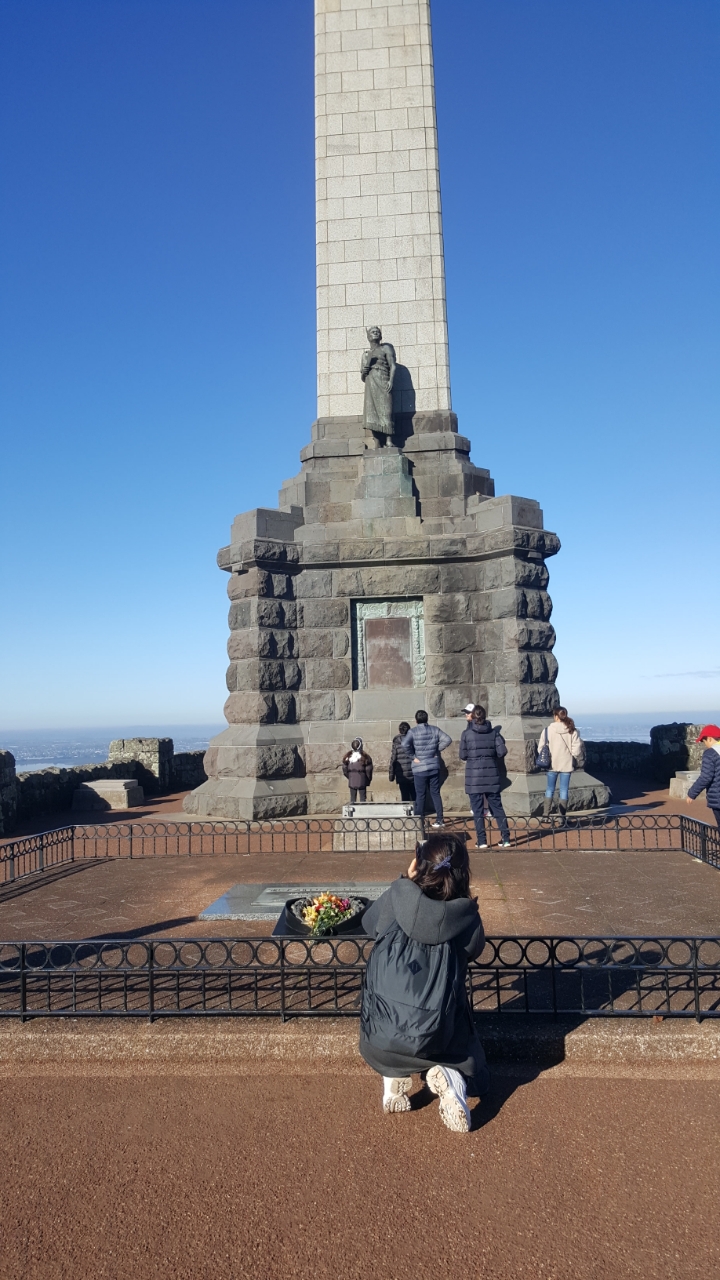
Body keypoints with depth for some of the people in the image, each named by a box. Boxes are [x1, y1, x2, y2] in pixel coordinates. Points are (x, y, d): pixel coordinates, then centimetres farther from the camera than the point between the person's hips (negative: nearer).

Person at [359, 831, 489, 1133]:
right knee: (465, 1056, 32)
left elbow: (368, 922, 14)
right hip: (438, 1038, -1)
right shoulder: (468, 919, -8)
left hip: (383, 1038, 1)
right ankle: (449, 1078, -1)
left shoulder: (395, 900, -8)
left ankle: (393, 1076, 15)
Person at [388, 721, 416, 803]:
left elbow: (393, 759, -4)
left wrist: (391, 775, 2)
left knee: (405, 797, 3)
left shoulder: (396, 742, -5)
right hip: (414, 774, 2)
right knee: (414, 796, 10)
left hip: (402, 775, -2)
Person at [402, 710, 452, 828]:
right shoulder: (435, 729, 3)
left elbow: (405, 744, -24)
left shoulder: (413, 732, -8)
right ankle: (440, 819, 9)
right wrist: (437, 750, 1)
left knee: (420, 795, 4)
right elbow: (447, 739, -5)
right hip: (434, 767, 3)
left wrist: (413, 756, -11)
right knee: (436, 793, 10)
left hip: (420, 768, -3)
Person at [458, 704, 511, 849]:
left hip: (474, 776, -3)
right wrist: (492, 757, 12)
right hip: (492, 775, 3)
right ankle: (506, 838, 9)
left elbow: (462, 755, -3)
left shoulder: (467, 733, -5)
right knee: (497, 807, 11)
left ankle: (481, 841, 5)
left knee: (478, 810, 4)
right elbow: (502, 751, -7)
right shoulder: (494, 732, 2)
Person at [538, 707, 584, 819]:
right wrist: (576, 761, 9)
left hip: (552, 764, 0)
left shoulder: (548, 730, -10)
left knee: (550, 789, 12)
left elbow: (541, 747, -8)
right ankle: (562, 815, 10)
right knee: (564, 790, 9)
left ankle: (545, 814, 10)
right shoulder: (572, 731, -6)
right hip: (566, 764, 0)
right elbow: (577, 749, -7)